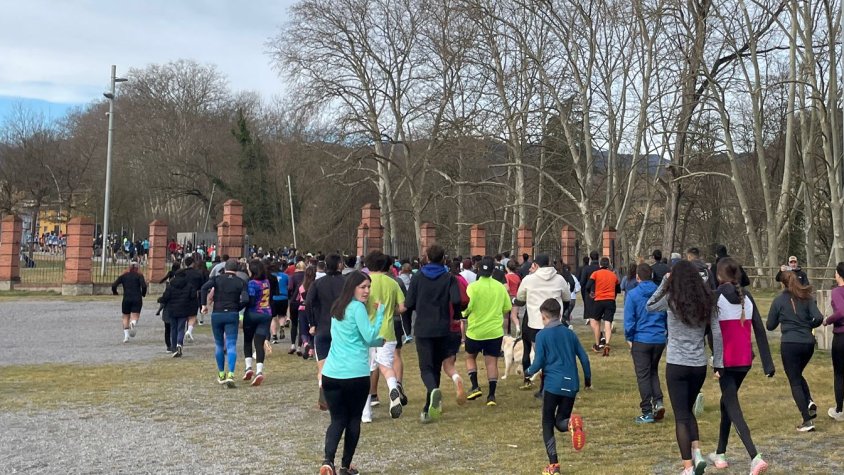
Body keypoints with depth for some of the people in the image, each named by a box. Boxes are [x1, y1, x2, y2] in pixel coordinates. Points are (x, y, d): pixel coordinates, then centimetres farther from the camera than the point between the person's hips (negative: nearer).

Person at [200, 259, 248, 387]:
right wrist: (236, 309, 6)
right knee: (231, 345, -4)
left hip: (217, 314, 1)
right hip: (232, 315, -1)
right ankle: (230, 374, -20)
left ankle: (221, 374, 22)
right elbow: (245, 299, -10)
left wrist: (204, 304, -5)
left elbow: (205, 287, -13)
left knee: (219, 345, 15)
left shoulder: (217, 279, 5)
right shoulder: (241, 282, 4)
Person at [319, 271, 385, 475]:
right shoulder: (357, 307, -8)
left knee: (337, 420, 9)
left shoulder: (337, 308, 16)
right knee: (354, 420, 11)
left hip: (331, 374, 6)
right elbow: (369, 337, -10)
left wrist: (379, 342, 27)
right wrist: (380, 313, -7)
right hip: (356, 374, -6)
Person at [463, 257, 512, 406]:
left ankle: (475, 387, 8)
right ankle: (491, 395, 4)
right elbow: (507, 309, 6)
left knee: (470, 357, 19)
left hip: (475, 331, -2)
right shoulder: (500, 287, -1)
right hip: (495, 331, 2)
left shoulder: (473, 287, -13)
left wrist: (464, 314, 5)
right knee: (492, 362, 6)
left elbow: (466, 308, -18)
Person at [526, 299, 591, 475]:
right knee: (560, 422, 13)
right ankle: (571, 423, -24)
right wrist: (588, 379, 23)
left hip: (553, 384, -4)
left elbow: (539, 363, -6)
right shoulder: (569, 333, 10)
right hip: (571, 385, 4)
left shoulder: (542, 335, -4)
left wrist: (528, 372, 15)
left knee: (547, 424, 10)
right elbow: (584, 358, 10)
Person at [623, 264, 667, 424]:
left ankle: (647, 412, 5)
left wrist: (629, 338, 4)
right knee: (653, 371, 22)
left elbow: (629, 320, -9)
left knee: (643, 375, 4)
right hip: (659, 339, 4)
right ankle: (658, 401, 4)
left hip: (641, 340, -4)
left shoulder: (633, 294, -9)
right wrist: (666, 334, 15)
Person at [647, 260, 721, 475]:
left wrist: (664, 282, 8)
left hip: (677, 365, -4)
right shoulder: (706, 301, 1)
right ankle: (697, 453, 8)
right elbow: (717, 334, 0)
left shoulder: (672, 300, -8)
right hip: (699, 365, 4)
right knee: (688, 410, 23)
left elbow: (649, 306, 10)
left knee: (681, 415, 4)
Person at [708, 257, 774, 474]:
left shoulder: (716, 296, -8)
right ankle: (720, 454, 29)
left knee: (732, 407, -4)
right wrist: (768, 364, 4)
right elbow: (760, 331, 3)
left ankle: (755, 457, -19)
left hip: (726, 361, -5)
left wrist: (715, 362, -12)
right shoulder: (747, 297, 6)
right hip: (745, 361, 5)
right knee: (726, 402, 20)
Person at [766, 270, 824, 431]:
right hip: (808, 343, 4)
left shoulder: (779, 300, -1)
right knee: (798, 375, 27)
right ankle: (809, 402, 4)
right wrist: (807, 326, 13)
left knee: (795, 382, 3)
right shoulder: (807, 298, 5)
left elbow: (770, 326, 2)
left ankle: (807, 421, -2)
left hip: (790, 344, -4)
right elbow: (819, 318, -6)